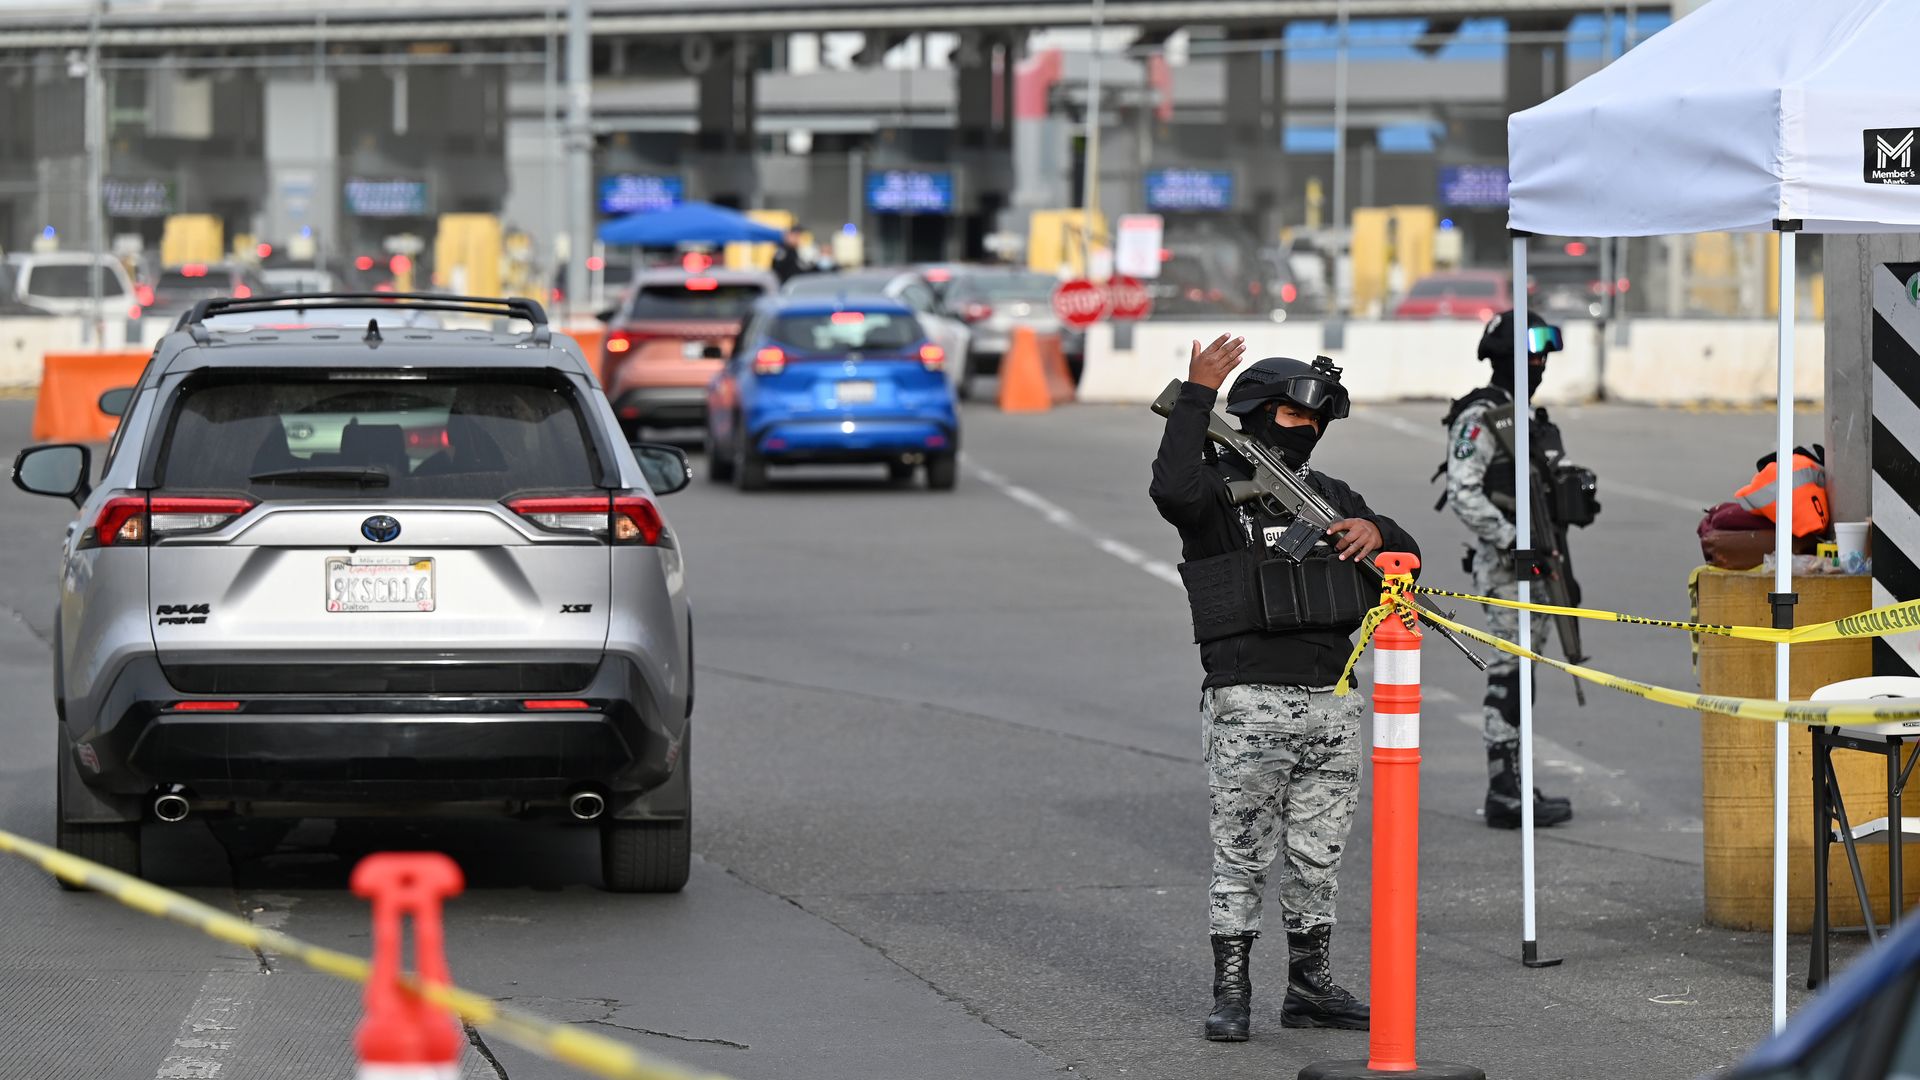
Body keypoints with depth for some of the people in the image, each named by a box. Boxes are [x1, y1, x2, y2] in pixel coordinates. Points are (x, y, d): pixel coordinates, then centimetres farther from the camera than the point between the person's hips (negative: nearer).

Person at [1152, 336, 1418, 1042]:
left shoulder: (1330, 496, 17)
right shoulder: (1219, 489, -2)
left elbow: (1407, 557, 19)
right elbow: (1173, 489, -26)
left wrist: (1377, 534, -4)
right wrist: (1196, 395, -22)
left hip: (1331, 704, 6)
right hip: (1249, 704, -6)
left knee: (1318, 857, 10)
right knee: (1242, 857, -1)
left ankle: (1309, 985, 19)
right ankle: (1231, 993, 5)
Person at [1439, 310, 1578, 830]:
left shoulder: (1528, 416, 17)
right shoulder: (1481, 417, -12)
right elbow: (1463, 493, -22)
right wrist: (1511, 542, -25)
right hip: (1502, 563, -9)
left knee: (1523, 673, 11)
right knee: (1509, 674, -9)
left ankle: (1514, 787, 16)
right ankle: (1504, 794, -8)